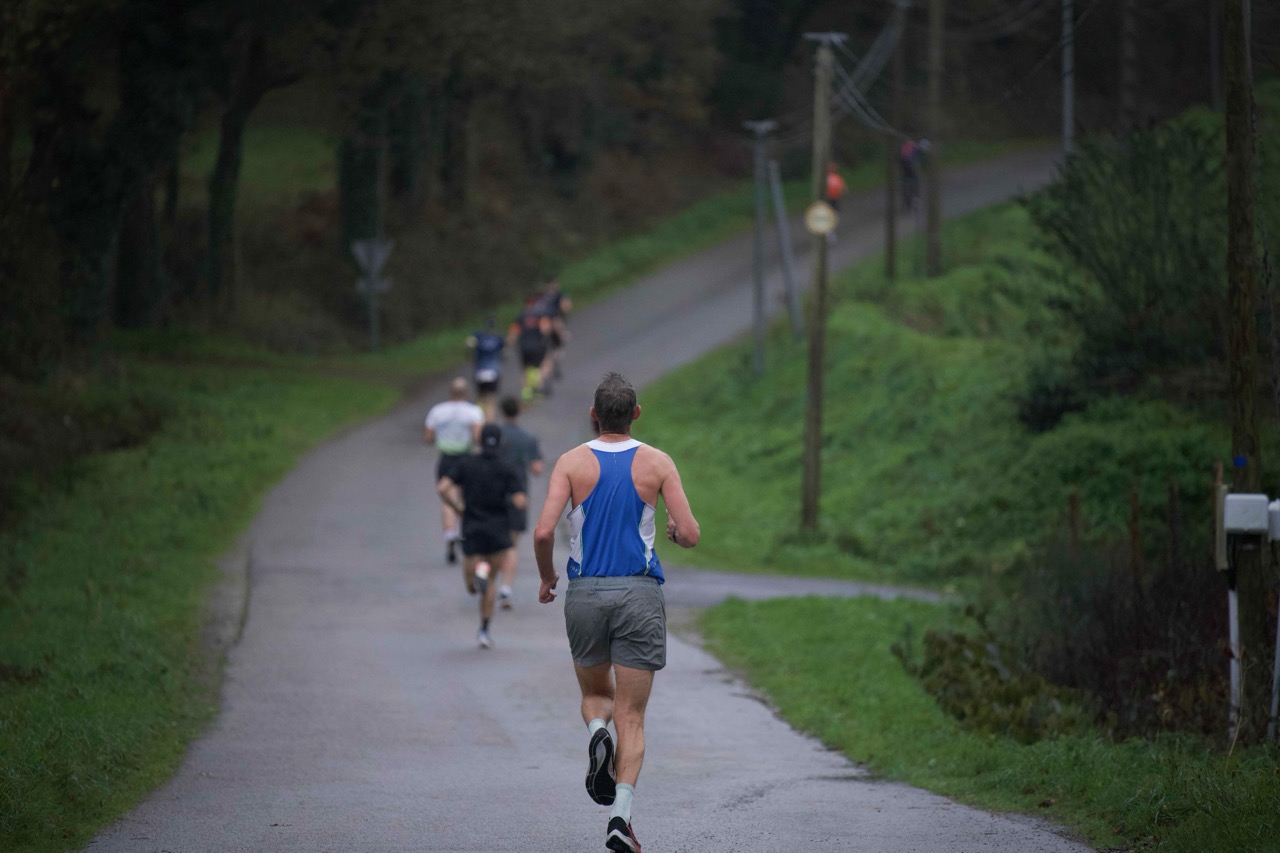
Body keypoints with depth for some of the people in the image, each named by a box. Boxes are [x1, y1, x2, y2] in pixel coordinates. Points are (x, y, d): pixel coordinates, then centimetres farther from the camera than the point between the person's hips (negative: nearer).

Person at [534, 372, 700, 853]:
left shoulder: (572, 462, -1)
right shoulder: (657, 463, -1)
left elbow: (543, 532, -11)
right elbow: (690, 534, -6)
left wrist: (546, 578, 8)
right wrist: (675, 534, 18)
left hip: (585, 594, 1)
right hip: (639, 594, -1)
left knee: (595, 694, 23)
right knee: (631, 716, 2)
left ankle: (597, 734, -12)